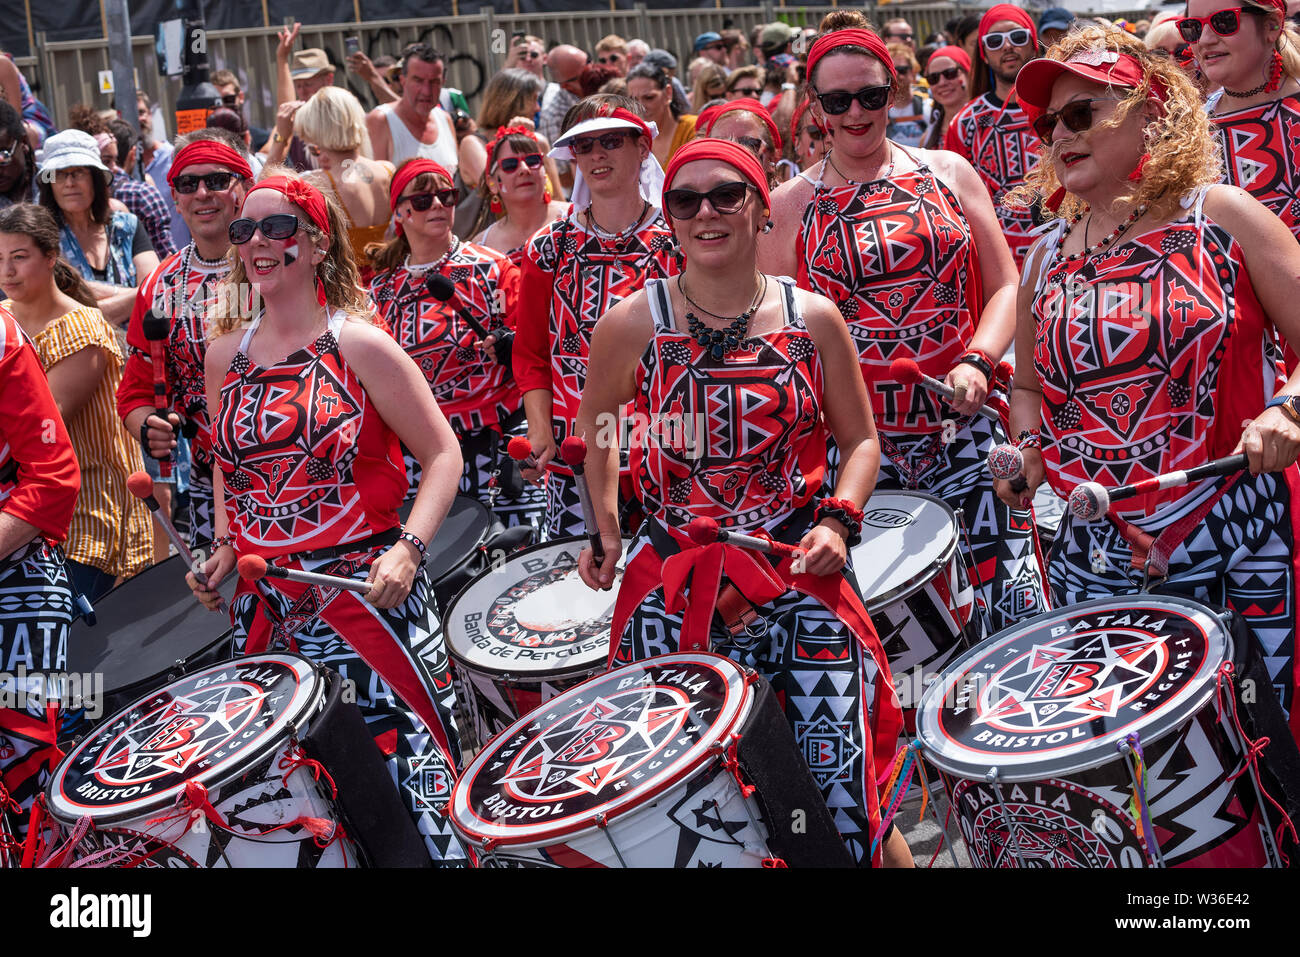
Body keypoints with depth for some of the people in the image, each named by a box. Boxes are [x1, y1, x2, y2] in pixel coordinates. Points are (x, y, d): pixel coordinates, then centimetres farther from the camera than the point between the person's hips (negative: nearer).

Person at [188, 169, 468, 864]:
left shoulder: (359, 344, -6)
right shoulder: (225, 353, 9)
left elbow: (441, 453, -5)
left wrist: (407, 550, -17)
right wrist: (225, 545, 9)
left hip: (365, 590, -5)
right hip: (266, 599, 5)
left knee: (402, 755, -5)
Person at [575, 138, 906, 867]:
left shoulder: (814, 320, 3)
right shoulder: (632, 326, 0)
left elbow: (861, 439, 12)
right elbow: (596, 431, 18)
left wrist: (838, 520, -4)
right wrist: (603, 528, 9)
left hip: (799, 569, 1)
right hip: (674, 582, 0)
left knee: (840, 773, -6)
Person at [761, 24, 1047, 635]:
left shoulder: (948, 173, 9)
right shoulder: (788, 207, 5)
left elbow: (1004, 287, 9)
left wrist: (976, 363, -8)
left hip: (962, 429, 1)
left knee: (1021, 619, -5)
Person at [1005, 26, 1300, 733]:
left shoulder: (1222, 217, -1)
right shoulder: (1046, 257, 11)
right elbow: (1030, 386, 23)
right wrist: (1027, 452, 4)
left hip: (1237, 541, -3)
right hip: (1097, 554, 4)